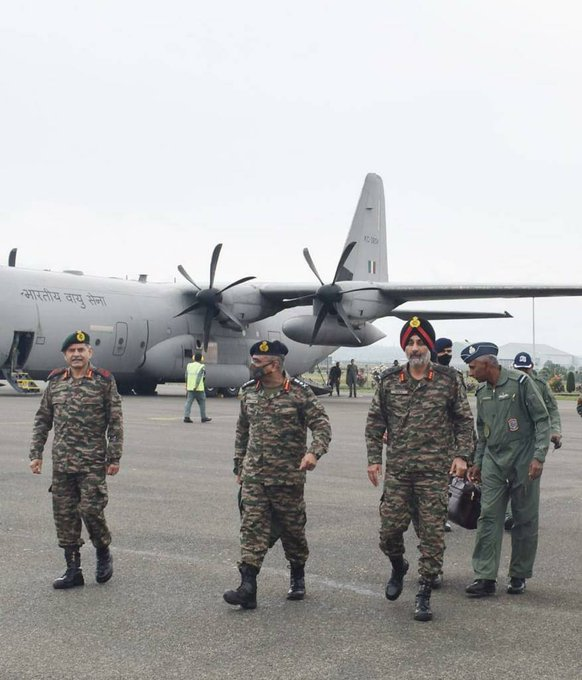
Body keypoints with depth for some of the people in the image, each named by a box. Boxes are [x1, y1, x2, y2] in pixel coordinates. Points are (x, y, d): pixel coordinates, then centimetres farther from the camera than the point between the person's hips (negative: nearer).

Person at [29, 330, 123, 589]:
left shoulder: (104, 381, -3)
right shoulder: (55, 381, 8)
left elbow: (115, 422, -3)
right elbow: (42, 419, 13)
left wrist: (114, 457, -6)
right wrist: (36, 453, 8)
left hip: (93, 462, -4)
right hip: (61, 462, 4)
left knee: (91, 510, -8)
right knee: (64, 515, 5)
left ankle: (103, 553, 20)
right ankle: (73, 570, 16)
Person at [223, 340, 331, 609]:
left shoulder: (300, 393, -8)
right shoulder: (249, 392, 8)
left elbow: (322, 425, -9)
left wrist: (314, 452, -27)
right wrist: (239, 466, 18)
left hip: (288, 476, -3)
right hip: (254, 474, 3)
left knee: (292, 527, 9)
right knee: (253, 527, -6)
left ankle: (298, 577, 31)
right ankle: (248, 588, -10)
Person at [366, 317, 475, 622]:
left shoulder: (448, 379, 0)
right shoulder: (388, 380, 4)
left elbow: (464, 420, 5)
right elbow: (375, 422, 9)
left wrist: (461, 455, -4)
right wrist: (374, 458, 3)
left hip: (435, 471, -2)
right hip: (397, 470, 2)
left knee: (432, 533, 0)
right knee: (390, 528, 4)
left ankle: (424, 593, 11)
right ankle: (398, 568, 36)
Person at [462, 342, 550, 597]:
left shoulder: (520, 382, -11)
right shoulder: (482, 391, 9)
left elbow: (542, 419, -10)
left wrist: (539, 456, -16)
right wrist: (477, 463, 17)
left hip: (523, 461, -5)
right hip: (493, 461, 5)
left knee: (525, 520, 4)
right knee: (488, 518, -2)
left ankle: (519, 576, 17)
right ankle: (485, 577, 0)